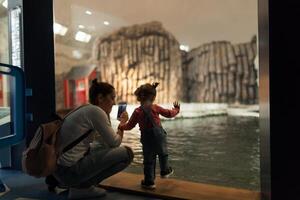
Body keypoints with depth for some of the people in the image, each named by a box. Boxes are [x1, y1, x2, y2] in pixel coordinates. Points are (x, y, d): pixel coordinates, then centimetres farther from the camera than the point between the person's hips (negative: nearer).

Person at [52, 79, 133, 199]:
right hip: (69, 170, -10)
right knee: (127, 153, -8)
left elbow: (106, 143, 19)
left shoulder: (87, 110, 14)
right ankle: (81, 187, -3)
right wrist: (122, 123, 10)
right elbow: (115, 143, -6)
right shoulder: (96, 111, -13)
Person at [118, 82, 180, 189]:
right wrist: (176, 109, 27)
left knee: (149, 160, 7)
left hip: (147, 138, -1)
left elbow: (129, 126, -1)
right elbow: (169, 113, 6)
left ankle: (149, 181, 13)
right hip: (159, 134, 2)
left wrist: (121, 126, 19)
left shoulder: (137, 112, -8)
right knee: (163, 154, 26)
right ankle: (165, 171, 43)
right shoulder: (156, 108, -4)